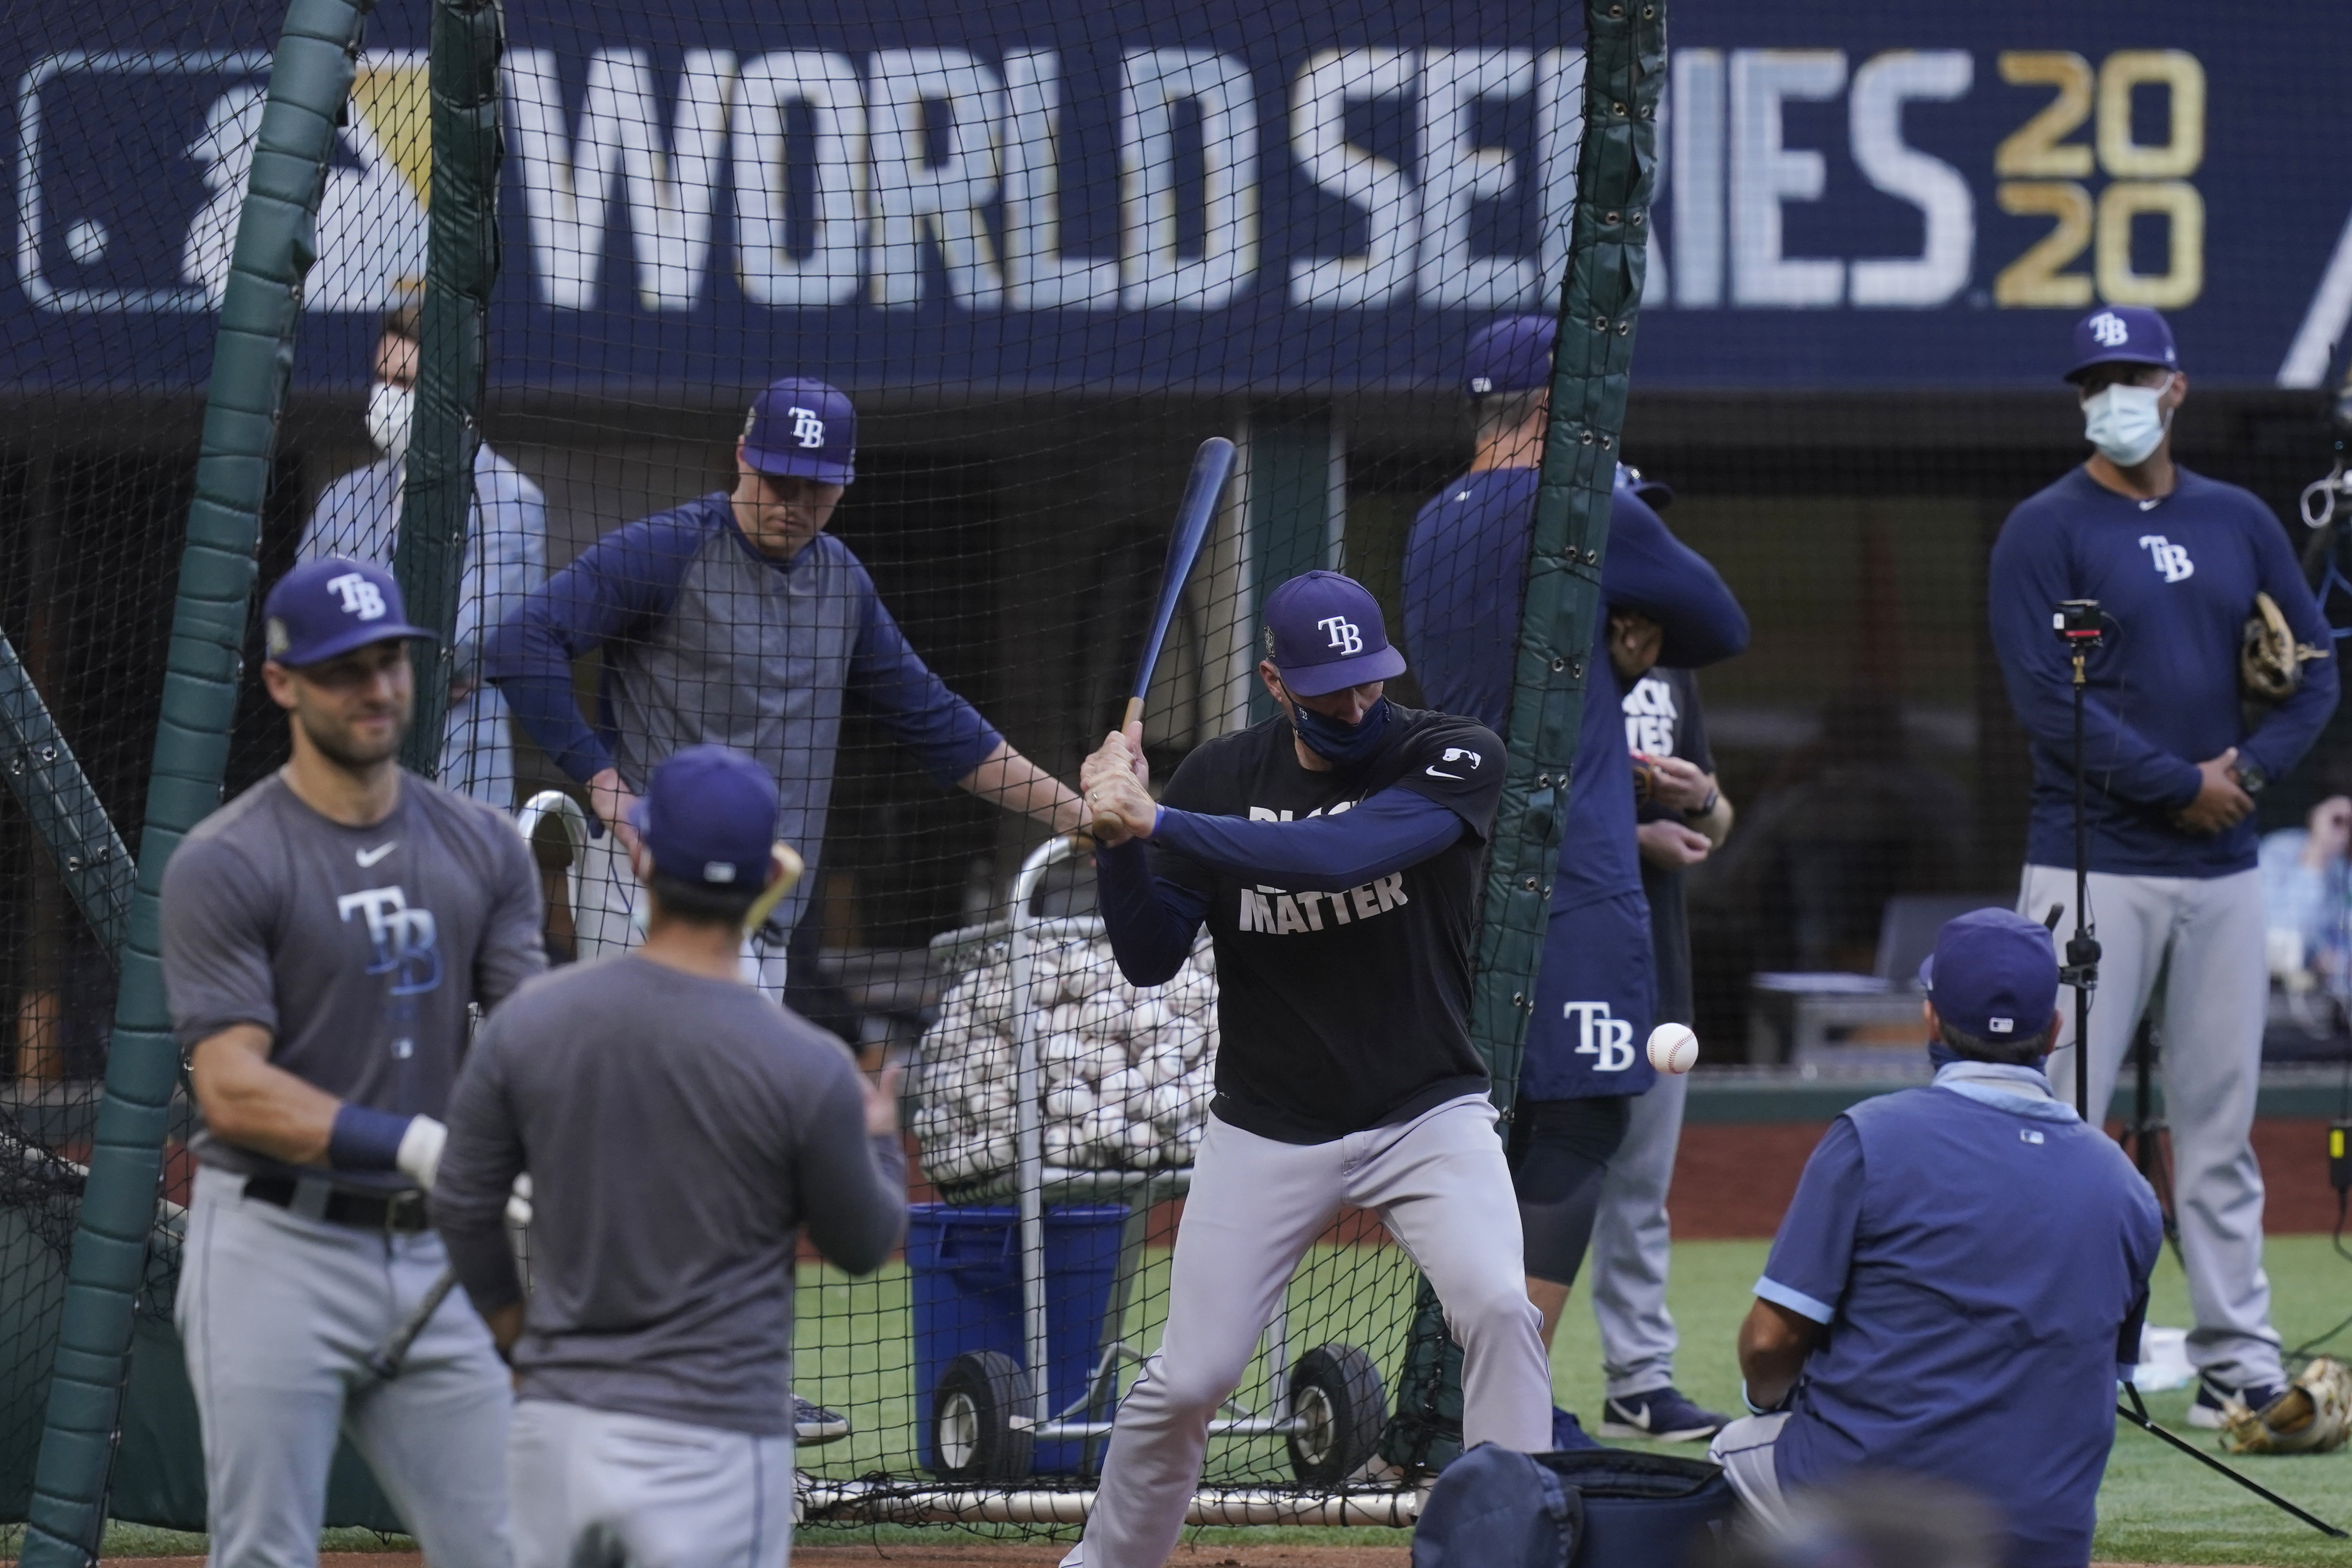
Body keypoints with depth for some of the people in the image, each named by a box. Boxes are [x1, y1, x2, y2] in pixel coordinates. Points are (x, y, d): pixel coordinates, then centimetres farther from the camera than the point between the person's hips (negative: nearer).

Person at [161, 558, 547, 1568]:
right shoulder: (224, 866, -9)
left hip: (429, 1255, 5)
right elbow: (232, 1090, -16)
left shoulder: (482, 848, 8)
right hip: (274, 1251, -5)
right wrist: (421, 1146, -27)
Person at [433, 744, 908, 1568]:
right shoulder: (806, 1067, -12)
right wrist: (878, 1140, 25)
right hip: (713, 1436, -4)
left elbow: (463, 1206, 7)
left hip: (556, 1426, 4)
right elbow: (864, 1244, 3)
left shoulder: (528, 1022, -2)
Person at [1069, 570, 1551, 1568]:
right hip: (1266, 1136, 2)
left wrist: (1156, 822, -30)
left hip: (1427, 1116, -2)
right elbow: (1148, 958, -1)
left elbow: (1340, 853, -29)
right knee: (1186, 1380, -1)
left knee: (1497, 1309, -25)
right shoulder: (1221, 780, -2)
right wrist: (1120, 835, -18)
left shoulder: (1453, 761, -12)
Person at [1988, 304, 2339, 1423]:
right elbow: (2045, 697, -11)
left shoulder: (2238, 523, 13)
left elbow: (2314, 669, 13)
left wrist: (2249, 769, -5)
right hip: (2095, 866, -5)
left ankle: (2238, 1360, 10)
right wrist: (2179, 784, -15)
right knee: (2056, 1119, -8)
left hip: (2223, 868, 5)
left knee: (2219, 1125, 7)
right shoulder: (2045, 533, -2)